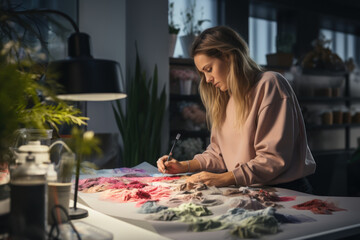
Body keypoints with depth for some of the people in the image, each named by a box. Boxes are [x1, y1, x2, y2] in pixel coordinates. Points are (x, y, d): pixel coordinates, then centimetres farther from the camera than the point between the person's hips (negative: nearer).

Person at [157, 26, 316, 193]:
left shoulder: (269, 85, -11)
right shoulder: (224, 97, 15)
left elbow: (275, 158, -17)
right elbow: (219, 152, 17)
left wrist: (225, 178, -23)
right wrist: (185, 166, 3)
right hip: (247, 191, 7)